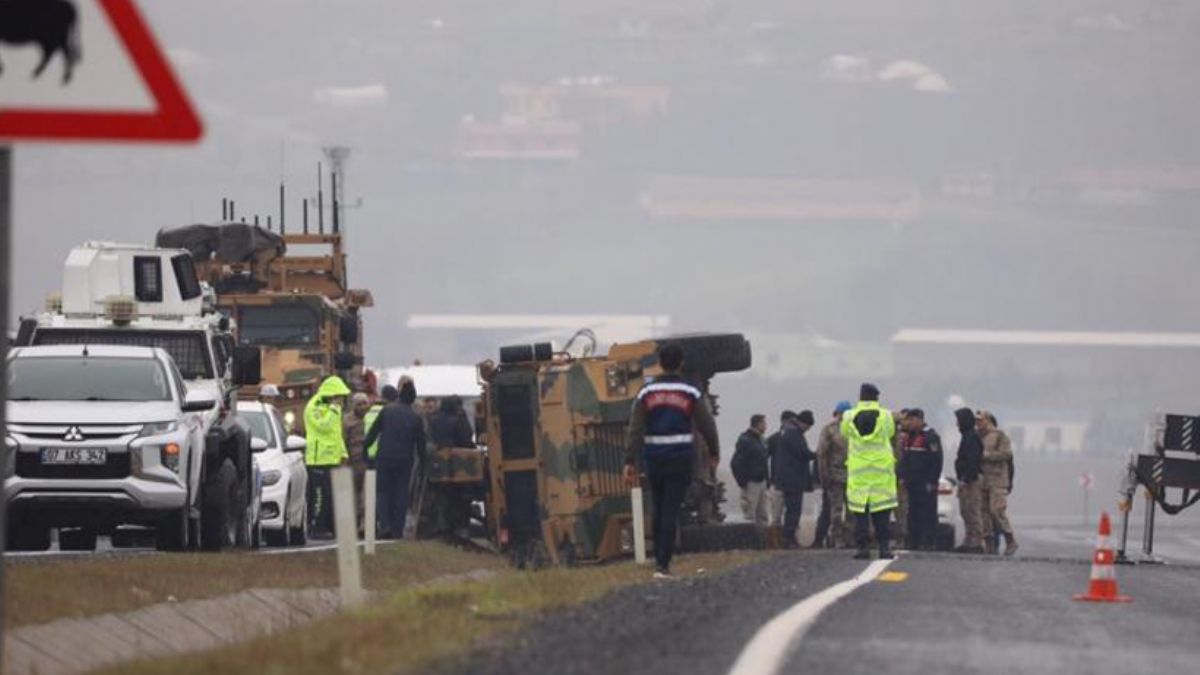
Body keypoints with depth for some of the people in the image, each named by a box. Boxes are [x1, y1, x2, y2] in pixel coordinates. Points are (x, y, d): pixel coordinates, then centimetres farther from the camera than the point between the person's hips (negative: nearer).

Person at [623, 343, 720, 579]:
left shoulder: (646, 393, 2)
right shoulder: (690, 393, -2)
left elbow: (635, 429, -3)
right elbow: (707, 425, 3)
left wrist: (630, 462, -5)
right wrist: (714, 451, 19)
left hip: (654, 459, 2)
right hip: (681, 458, -2)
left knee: (658, 510, 17)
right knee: (671, 511, -4)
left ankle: (659, 557, 22)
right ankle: (663, 564, -11)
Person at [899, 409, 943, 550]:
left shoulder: (930, 437, -10)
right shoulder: (908, 436, 14)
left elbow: (937, 460, -14)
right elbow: (904, 458, 21)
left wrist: (932, 481, -16)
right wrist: (904, 477, 12)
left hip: (926, 484, -8)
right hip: (912, 483, 8)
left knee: (928, 513, -6)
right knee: (913, 513, 8)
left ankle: (928, 542, -6)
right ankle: (914, 541, 11)